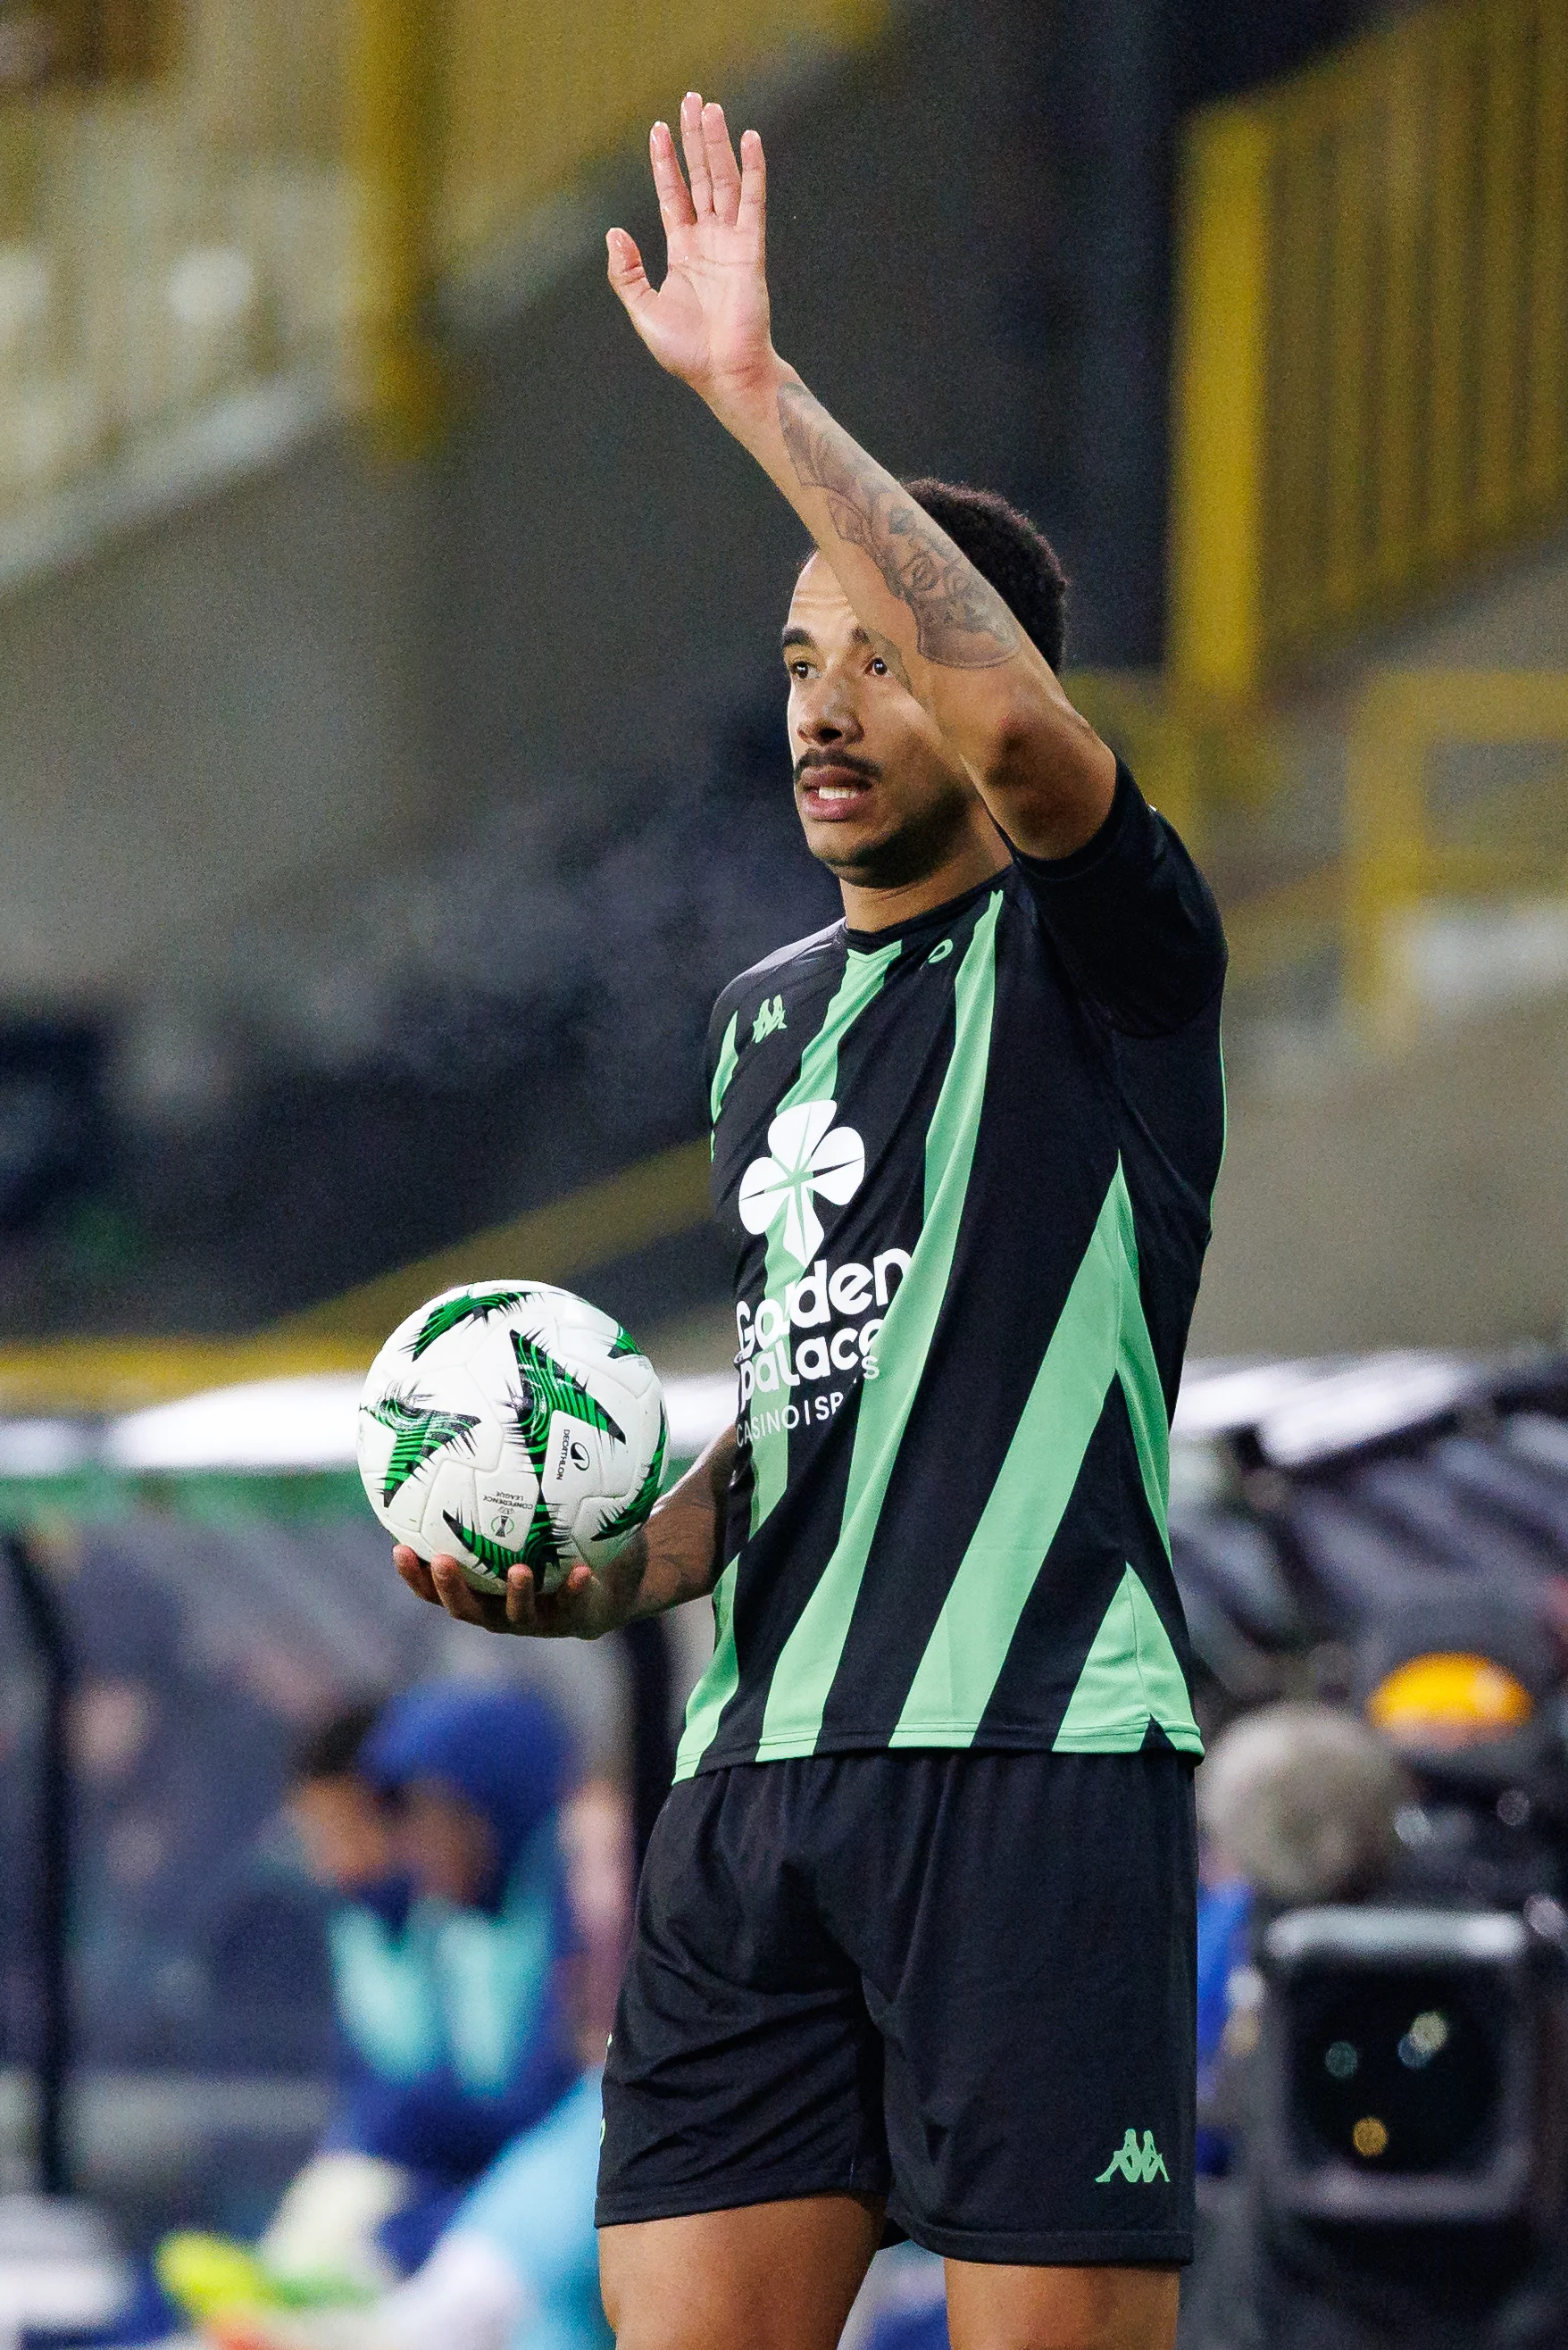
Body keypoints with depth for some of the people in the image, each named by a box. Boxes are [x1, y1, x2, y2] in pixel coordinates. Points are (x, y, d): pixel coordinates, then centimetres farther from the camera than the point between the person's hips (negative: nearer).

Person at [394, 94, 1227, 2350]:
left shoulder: (1096, 953, -2)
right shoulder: (770, 1019, 21)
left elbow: (1016, 723, -24)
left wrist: (757, 393, -23)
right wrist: (610, 1572, 10)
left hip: (1033, 1759, -7)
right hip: (759, 1772, 7)